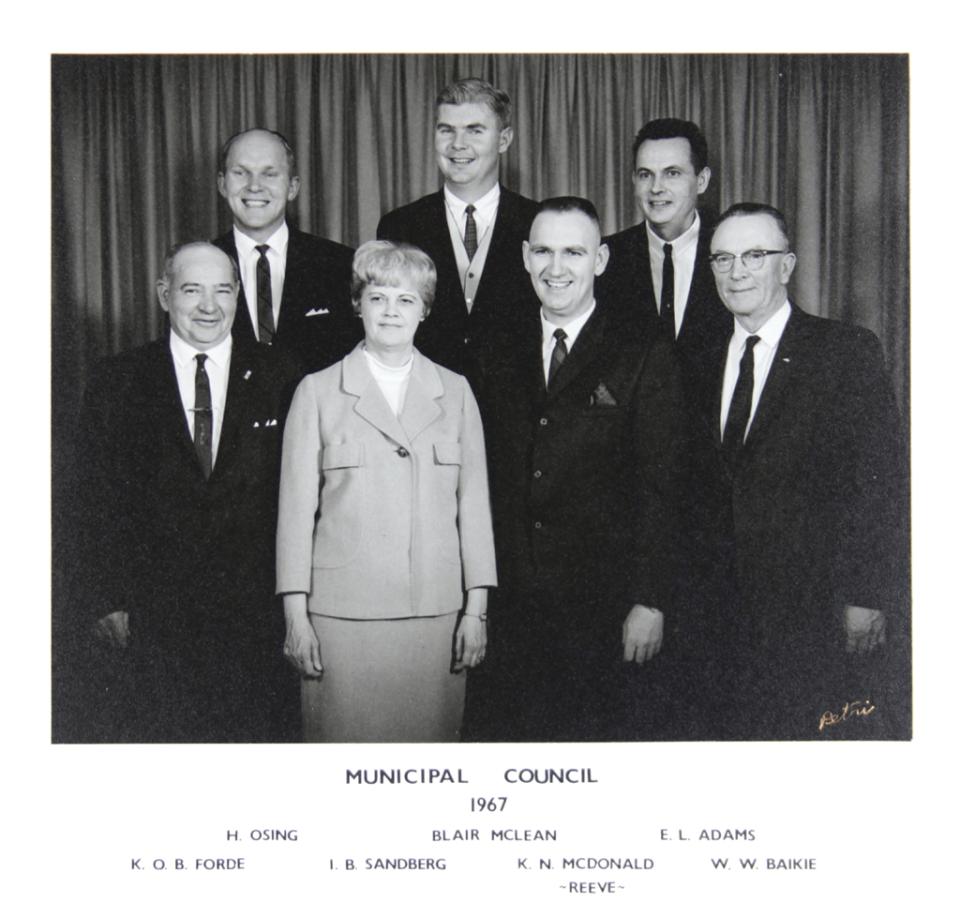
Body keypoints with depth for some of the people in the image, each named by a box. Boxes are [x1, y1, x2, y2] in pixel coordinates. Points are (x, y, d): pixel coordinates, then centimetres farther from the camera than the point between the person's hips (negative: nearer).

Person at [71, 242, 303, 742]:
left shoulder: (276, 380, 4)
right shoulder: (117, 383, 4)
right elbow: (98, 504, 3)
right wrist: (106, 601, -2)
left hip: (256, 612, 0)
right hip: (154, 616, 0)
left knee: (261, 734, 5)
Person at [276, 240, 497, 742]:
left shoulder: (455, 393, 10)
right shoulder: (317, 391, 5)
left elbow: (473, 502, 9)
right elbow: (296, 507, 4)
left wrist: (476, 607, 3)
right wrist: (295, 614, -1)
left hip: (436, 611, 2)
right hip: (342, 611, -1)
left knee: (432, 738, 3)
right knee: (345, 741, 0)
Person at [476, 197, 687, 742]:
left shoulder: (644, 360, -1)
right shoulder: (504, 364, 11)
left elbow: (659, 491, -5)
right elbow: (493, 488, 10)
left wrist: (650, 601, -11)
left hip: (606, 613, -3)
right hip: (513, 610, 4)